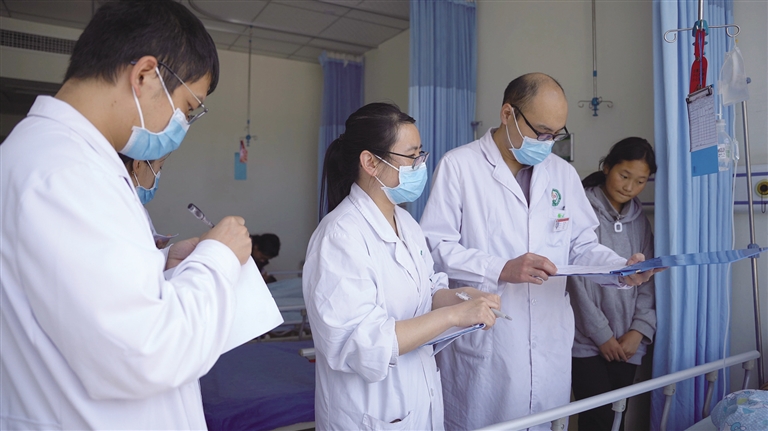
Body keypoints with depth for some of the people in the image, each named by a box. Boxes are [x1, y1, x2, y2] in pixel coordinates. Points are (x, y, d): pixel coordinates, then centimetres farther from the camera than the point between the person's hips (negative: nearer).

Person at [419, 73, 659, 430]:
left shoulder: (563, 173, 11)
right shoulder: (458, 165, -6)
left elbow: (582, 246, 14)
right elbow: (435, 247, -12)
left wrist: (622, 268, -5)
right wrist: (502, 269, -22)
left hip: (550, 345, 5)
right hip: (481, 349, -4)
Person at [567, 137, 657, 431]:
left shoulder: (639, 221, 9)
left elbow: (647, 281, 8)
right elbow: (575, 280, -12)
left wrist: (639, 331, -5)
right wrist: (602, 335, -10)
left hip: (627, 343, 5)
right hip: (587, 341, -5)